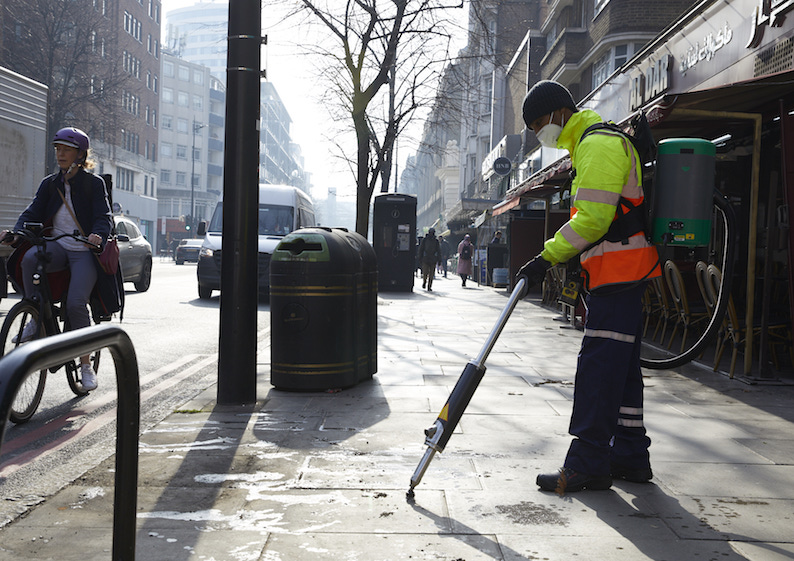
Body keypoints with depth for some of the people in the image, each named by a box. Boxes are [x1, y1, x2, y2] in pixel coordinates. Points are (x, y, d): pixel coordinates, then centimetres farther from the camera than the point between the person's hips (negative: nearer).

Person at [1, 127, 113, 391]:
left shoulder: (94, 183, 1)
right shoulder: (49, 184, 12)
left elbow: (104, 216, -9)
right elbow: (33, 212, 3)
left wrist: (99, 235, -32)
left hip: (84, 251, -3)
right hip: (57, 246, 3)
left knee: (76, 304, -21)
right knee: (30, 258, -32)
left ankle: (85, 363, -4)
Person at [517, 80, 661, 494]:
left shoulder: (598, 143, -12)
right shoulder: (592, 143, 23)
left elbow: (592, 219, -21)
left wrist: (548, 258, -18)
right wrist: (570, 260, 21)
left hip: (617, 270, -11)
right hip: (625, 273, 11)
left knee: (599, 365, -10)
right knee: (621, 366, 12)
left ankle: (588, 463, -7)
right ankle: (630, 456, 20)